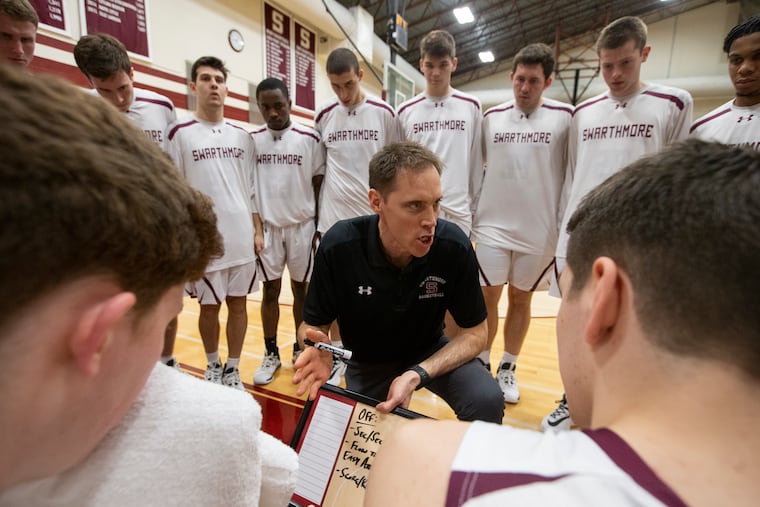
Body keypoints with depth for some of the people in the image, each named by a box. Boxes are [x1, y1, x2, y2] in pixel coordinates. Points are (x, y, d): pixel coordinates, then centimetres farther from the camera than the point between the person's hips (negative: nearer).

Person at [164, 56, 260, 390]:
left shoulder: (242, 136, 10)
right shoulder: (180, 133, -1)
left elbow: (252, 188, 11)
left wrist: (258, 230, 5)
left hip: (243, 237, 3)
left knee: (238, 303, 9)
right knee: (210, 306, 9)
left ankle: (232, 368, 24)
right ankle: (212, 366, 32)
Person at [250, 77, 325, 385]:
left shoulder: (309, 139, -3)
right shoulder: (252, 140, 3)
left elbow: (318, 184, 1)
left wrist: (320, 226, 0)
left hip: (302, 225, -1)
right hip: (267, 227, 2)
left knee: (301, 289, 8)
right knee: (270, 290, 8)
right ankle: (271, 354, 22)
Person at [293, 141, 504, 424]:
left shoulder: (454, 246, -26)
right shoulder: (338, 246, -26)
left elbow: (474, 333, -15)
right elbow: (312, 325, -13)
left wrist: (418, 375, -31)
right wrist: (319, 349, -37)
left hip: (431, 353, 0)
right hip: (367, 361, 1)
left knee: (487, 400, -24)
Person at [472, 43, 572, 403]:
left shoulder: (564, 117, -2)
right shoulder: (491, 117, 4)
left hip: (539, 229, -1)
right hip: (493, 225, 1)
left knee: (521, 298, 11)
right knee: (487, 296, 4)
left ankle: (508, 369, 28)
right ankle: (481, 365, 23)